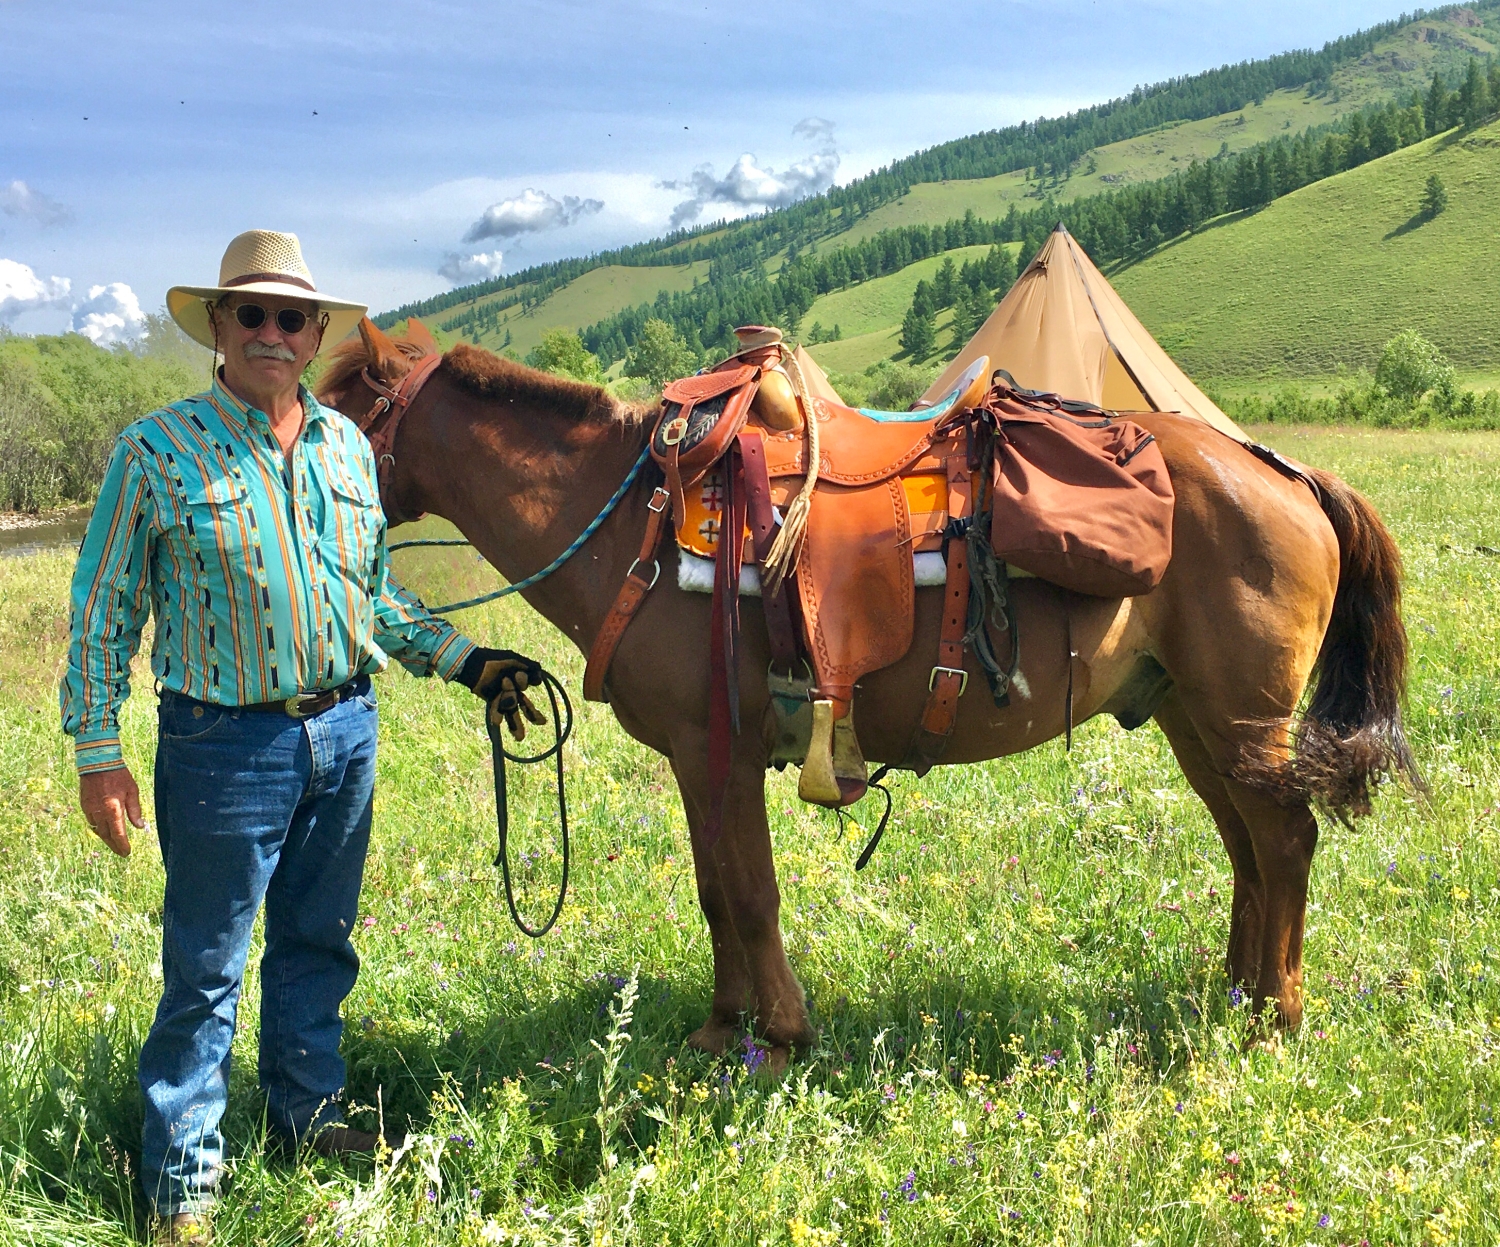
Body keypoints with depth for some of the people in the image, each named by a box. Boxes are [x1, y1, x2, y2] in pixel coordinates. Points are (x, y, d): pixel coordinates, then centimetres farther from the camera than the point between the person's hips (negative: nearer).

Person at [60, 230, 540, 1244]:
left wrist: (465, 661, 7)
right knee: (205, 968, 5)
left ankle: (308, 1111, 37)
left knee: (318, 942, 18)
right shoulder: (158, 452, -8)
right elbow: (102, 614, -4)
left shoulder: (348, 446, 7)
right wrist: (97, 754, -8)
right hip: (226, 744, -5)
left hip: (346, 730, 5)